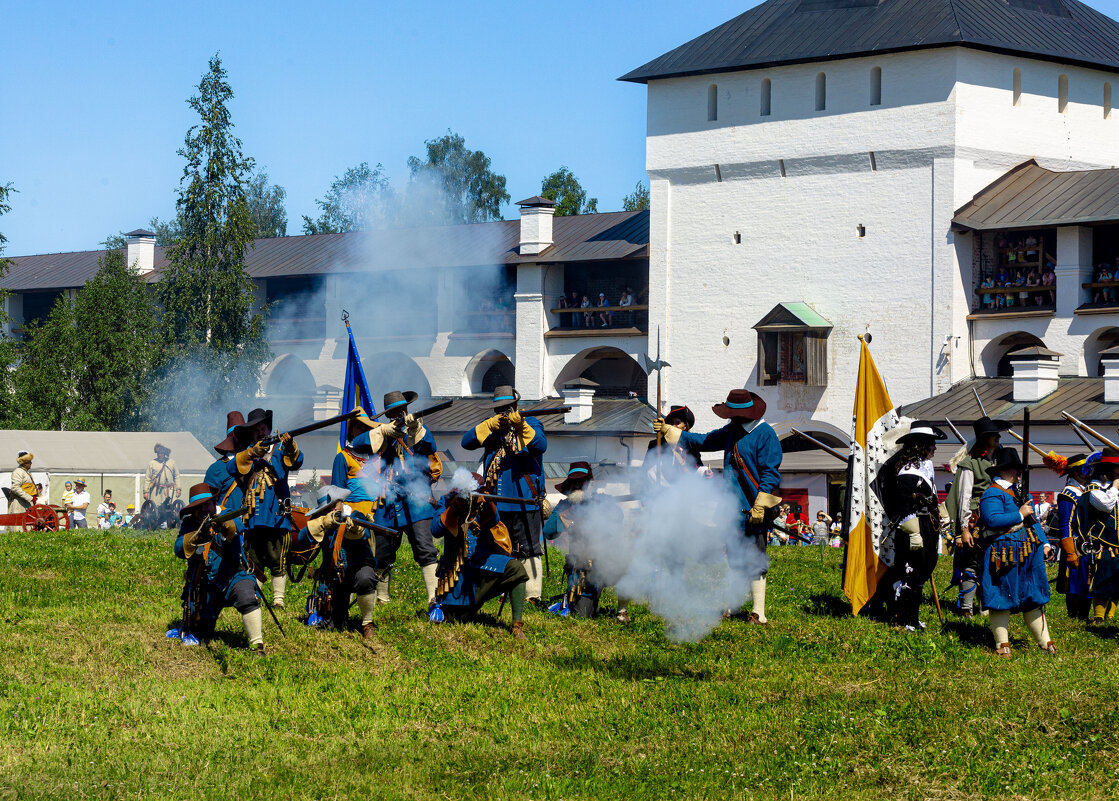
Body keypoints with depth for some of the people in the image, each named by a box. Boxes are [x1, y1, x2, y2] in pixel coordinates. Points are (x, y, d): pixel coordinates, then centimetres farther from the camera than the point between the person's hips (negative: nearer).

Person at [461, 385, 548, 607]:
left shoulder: (531, 424, 4)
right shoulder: (489, 426, 13)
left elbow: (541, 445, -15)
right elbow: (466, 442, -2)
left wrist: (521, 426, -29)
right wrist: (489, 426, -15)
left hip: (524, 501, -5)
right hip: (495, 502, 5)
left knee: (527, 550, -6)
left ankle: (532, 595, -5)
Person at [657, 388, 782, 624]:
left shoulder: (764, 434, -10)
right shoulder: (732, 431, 14)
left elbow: (771, 473, -13)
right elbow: (703, 441, 26)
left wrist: (760, 506, -18)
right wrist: (668, 430, 25)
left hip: (752, 509, -8)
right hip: (732, 507, 8)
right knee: (736, 558, 14)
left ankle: (758, 612, -4)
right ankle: (730, 605, 22)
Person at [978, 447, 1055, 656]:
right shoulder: (992, 494, -9)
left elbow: (1033, 521, 27)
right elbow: (992, 520, -24)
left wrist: (1044, 543, 17)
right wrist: (1019, 515, -17)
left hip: (1029, 553, 8)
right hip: (1004, 556, -8)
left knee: (1034, 598, 10)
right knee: (1002, 599, -2)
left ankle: (1044, 641, 14)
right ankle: (1002, 644, 5)